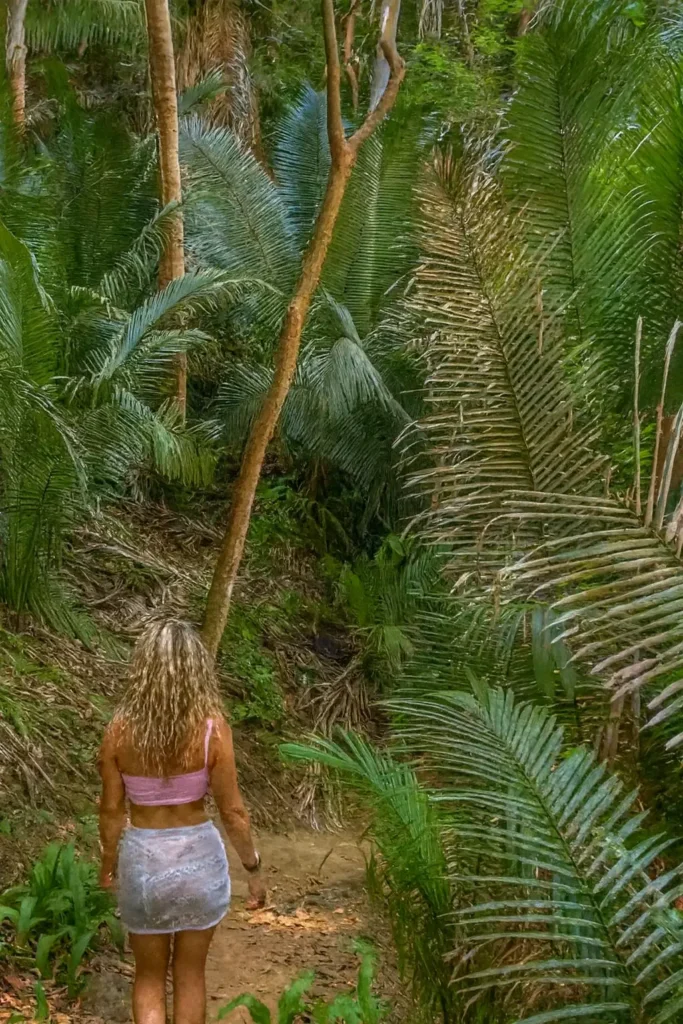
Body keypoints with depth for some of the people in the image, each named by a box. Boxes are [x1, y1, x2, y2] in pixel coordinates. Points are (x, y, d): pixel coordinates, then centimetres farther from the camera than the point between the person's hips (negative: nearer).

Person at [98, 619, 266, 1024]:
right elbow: (233, 811, -12)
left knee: (149, 976, 19)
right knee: (190, 973, 19)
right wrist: (255, 868, 2)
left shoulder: (120, 729, -13)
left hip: (142, 858, 1)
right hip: (199, 857, -1)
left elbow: (111, 809, -3)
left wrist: (109, 862, 15)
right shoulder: (212, 726, -17)